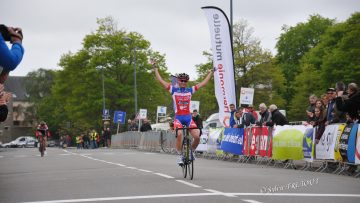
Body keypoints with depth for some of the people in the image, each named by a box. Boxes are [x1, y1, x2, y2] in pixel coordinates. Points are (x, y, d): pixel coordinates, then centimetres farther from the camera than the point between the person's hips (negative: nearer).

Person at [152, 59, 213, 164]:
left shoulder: (190, 90, 10)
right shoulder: (173, 90, 5)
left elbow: (203, 83, 15)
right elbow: (160, 80, 3)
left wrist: (211, 72, 17)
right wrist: (155, 68, 0)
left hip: (188, 117, 2)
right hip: (178, 117, -2)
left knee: (197, 136, -15)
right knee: (179, 134, -30)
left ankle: (192, 151, 16)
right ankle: (180, 155, -13)